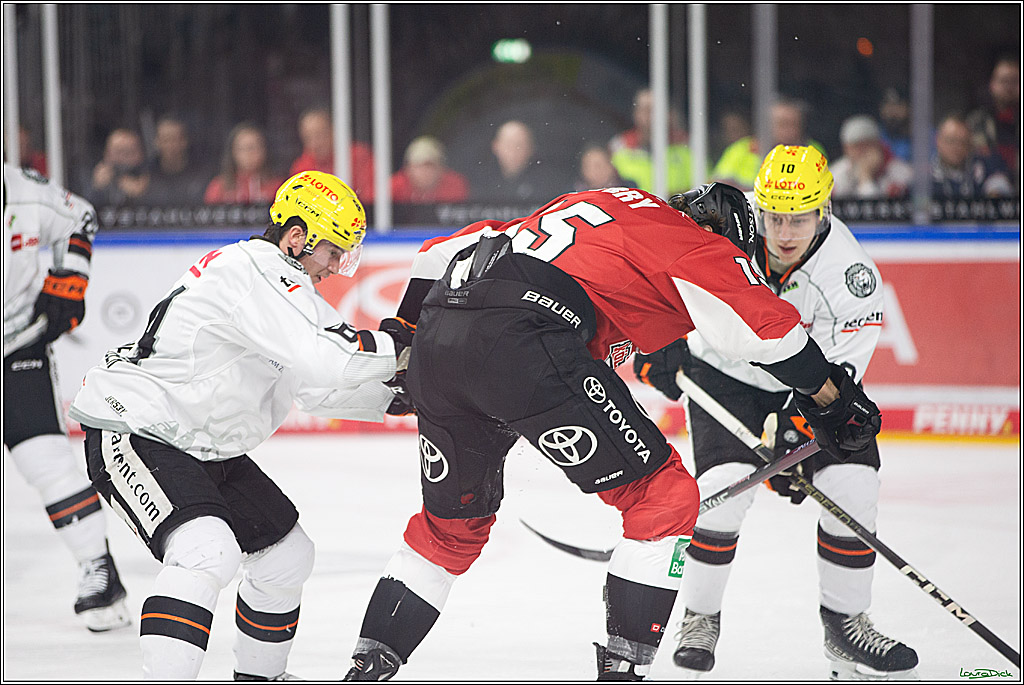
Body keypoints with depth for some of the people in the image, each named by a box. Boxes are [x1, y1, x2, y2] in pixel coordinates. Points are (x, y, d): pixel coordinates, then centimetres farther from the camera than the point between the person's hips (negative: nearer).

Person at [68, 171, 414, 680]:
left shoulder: (283, 283, 11)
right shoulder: (253, 274, -22)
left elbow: (317, 386, 16)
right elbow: (324, 361, -32)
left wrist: (392, 395, 5)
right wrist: (396, 345, -18)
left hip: (205, 447, 11)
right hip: (132, 433, -11)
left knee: (286, 552, 16)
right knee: (206, 549, -31)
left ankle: (257, 676, 35)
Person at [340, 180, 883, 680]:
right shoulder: (696, 243, 14)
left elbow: (443, 250, 35)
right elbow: (764, 322, 2)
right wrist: (833, 401, 14)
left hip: (435, 337, 8)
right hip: (522, 345, -8)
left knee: (453, 521, 28)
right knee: (664, 494, 4)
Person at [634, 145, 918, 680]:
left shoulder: (851, 275, -27)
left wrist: (791, 436, -36)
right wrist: (663, 344, -8)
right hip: (723, 375, -1)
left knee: (851, 485, -16)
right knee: (725, 484, -21)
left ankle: (844, 625, 3)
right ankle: (699, 618, -1)